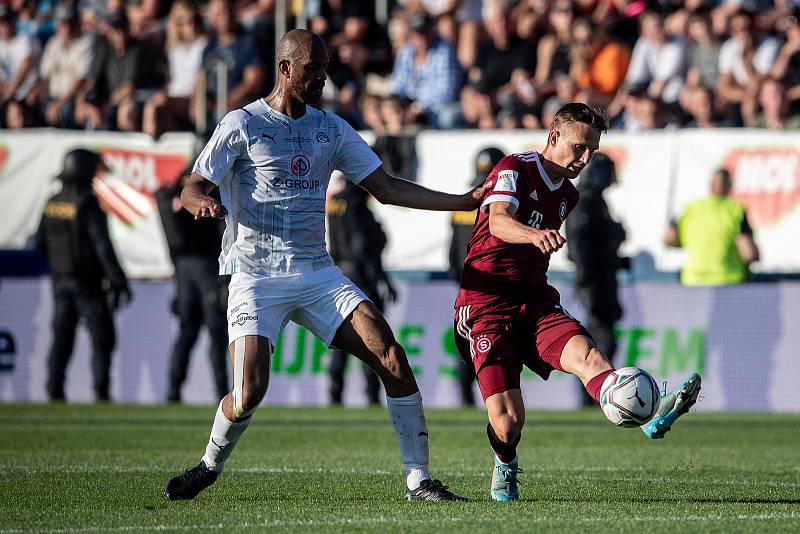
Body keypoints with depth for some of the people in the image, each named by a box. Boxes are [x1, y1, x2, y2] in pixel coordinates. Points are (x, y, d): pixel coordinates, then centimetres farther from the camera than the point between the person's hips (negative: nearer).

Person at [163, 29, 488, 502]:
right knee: (249, 394, -19)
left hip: (317, 272, 4)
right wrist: (204, 203, -30)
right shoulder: (243, 125, -2)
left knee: (393, 359, -13)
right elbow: (191, 189, -4)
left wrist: (466, 201, 7)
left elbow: (387, 188, 14)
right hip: (257, 275, -4)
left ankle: (419, 482, -6)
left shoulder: (331, 129, 12)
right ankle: (211, 466, 13)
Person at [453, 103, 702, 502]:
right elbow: (498, 222, -29)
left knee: (585, 353, -27)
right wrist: (534, 235, -47)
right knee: (508, 421, -15)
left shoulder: (567, 195, 17)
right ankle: (505, 467, 21)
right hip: (487, 303, -5)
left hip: (535, 301, 5)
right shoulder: (515, 169, -7)